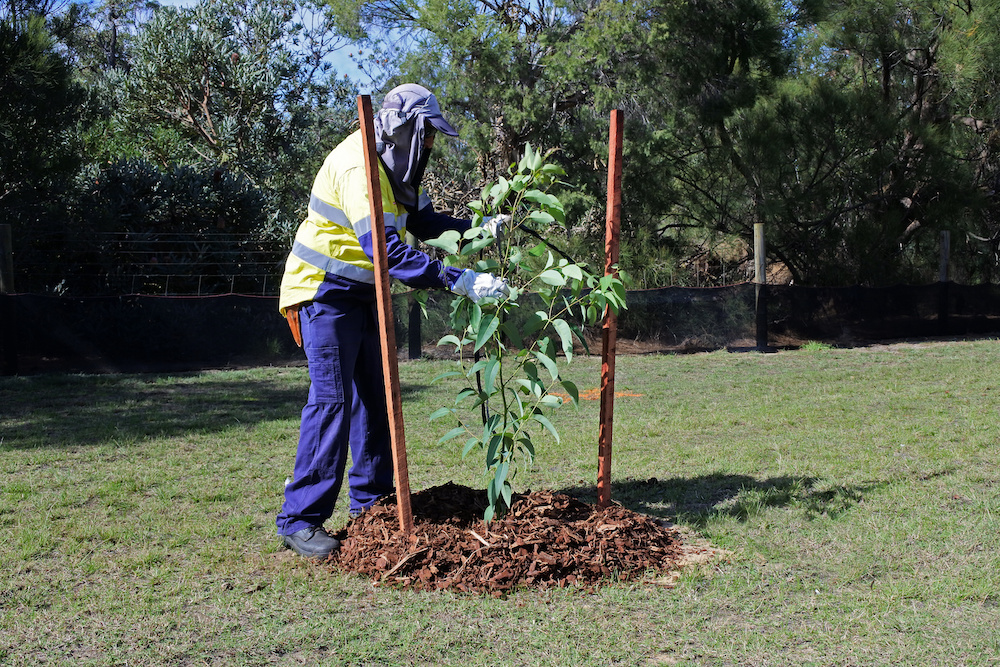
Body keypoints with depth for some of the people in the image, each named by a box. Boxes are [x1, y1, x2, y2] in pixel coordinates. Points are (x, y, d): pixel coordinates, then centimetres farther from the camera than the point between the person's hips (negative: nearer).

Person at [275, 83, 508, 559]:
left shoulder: (395, 167, 8)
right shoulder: (358, 166, -25)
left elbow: (424, 221, 14)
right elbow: (387, 249, -34)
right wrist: (460, 282, -37)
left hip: (363, 294, 10)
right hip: (325, 292, -10)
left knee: (375, 395, 10)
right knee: (331, 398, -14)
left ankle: (370, 504, 19)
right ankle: (299, 520, -9)